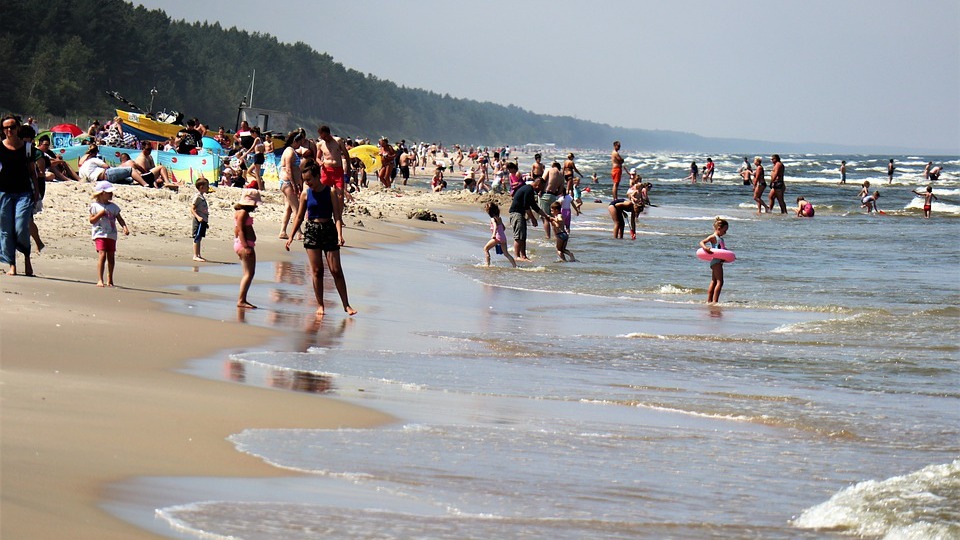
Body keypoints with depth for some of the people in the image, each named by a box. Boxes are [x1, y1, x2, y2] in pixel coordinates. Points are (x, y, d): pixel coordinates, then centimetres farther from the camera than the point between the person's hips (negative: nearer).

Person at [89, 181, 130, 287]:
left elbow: (119, 218, 9)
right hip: (100, 234, -4)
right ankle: (100, 280, -18)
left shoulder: (113, 206, 11)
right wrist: (99, 215, -17)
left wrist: (125, 227, -6)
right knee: (102, 255, -16)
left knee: (111, 257, 8)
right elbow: (91, 220, -2)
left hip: (111, 235, 4)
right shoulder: (95, 206, 0)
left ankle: (110, 279, 24)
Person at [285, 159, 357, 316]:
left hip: (329, 229, -2)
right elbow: (300, 217, 11)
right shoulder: (306, 194, 3)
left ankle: (346, 305, 3)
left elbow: (337, 216, -7)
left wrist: (339, 235, -20)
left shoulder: (330, 192, -4)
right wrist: (291, 237, 9)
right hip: (311, 231, 2)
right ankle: (320, 305, 10)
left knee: (336, 270, -3)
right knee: (317, 271, 2)